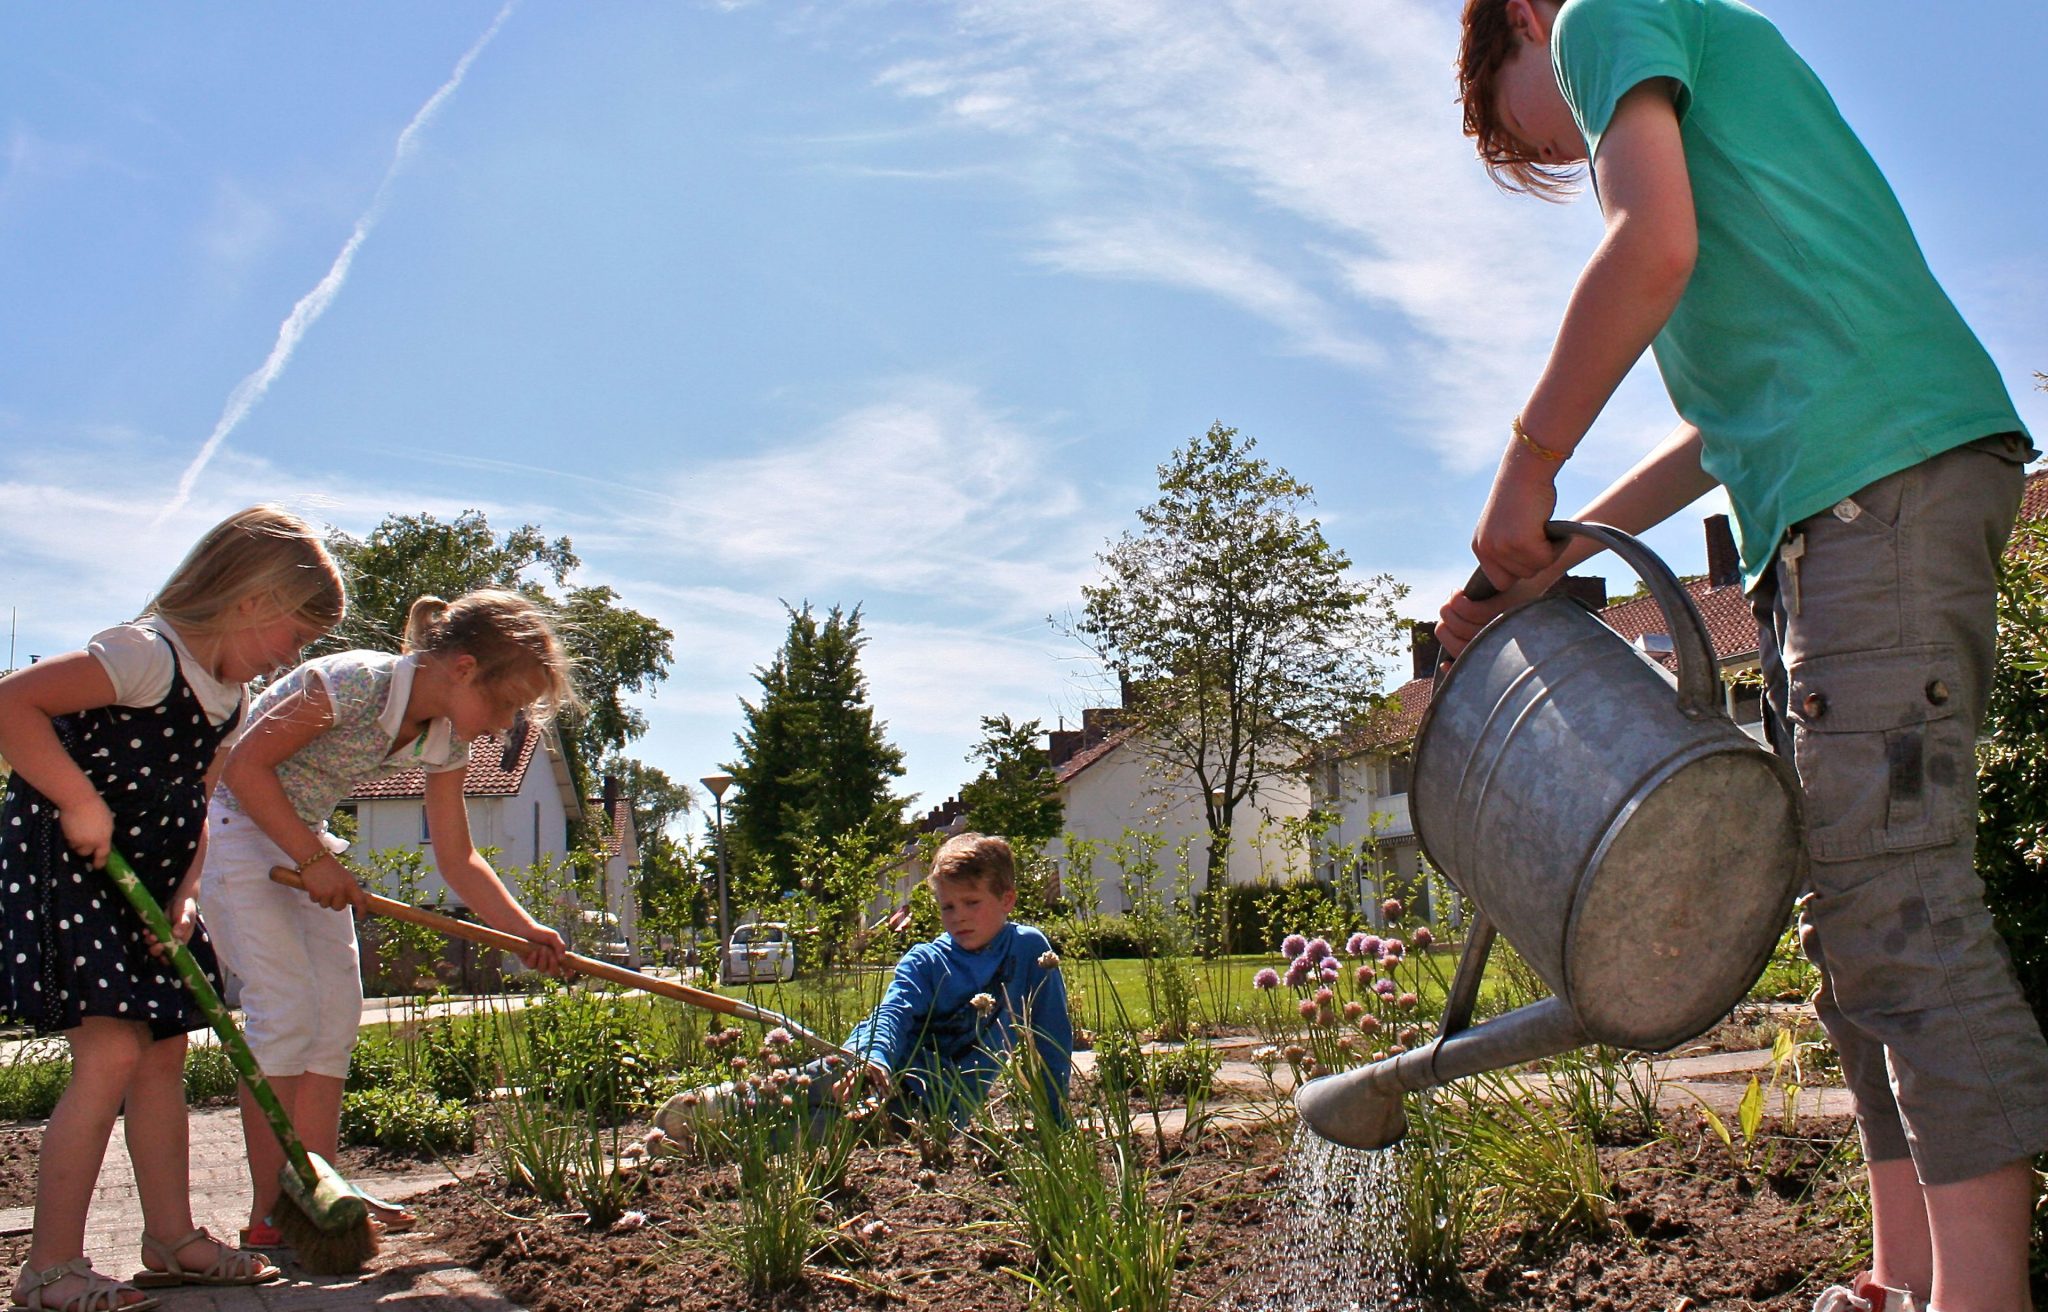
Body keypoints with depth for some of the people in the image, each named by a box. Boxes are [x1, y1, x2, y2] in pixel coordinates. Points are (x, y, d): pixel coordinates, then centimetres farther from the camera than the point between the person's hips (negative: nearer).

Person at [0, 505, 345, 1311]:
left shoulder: (229, 701, 9)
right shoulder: (148, 654, -20)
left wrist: (186, 896, -1)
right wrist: (80, 803, -26)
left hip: (145, 884, 9)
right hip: (64, 867, -9)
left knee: (163, 1054, 10)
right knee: (112, 1053, -15)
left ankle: (171, 1239, 20)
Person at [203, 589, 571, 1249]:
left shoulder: (446, 741, -4)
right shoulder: (354, 684, -29)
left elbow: (457, 859, 0)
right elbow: (245, 764, -25)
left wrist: (526, 929, -12)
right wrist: (315, 860, -24)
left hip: (303, 841, 8)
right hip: (231, 825, -8)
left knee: (339, 1010, 3)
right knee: (287, 1008, -13)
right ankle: (271, 1212, -5)